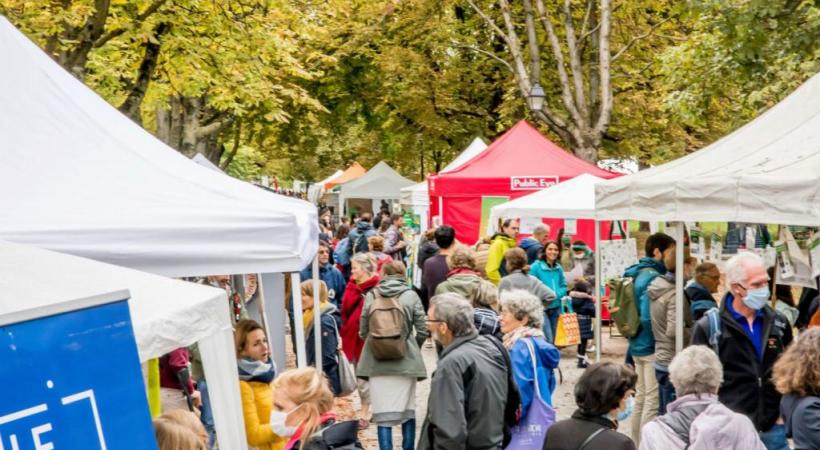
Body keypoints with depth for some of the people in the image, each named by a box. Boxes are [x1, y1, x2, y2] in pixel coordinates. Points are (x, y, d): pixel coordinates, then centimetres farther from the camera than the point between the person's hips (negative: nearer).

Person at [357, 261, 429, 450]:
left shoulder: (371, 296, 1)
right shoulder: (411, 296, -1)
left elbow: (363, 332, 3)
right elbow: (422, 331, -2)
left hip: (377, 362, 0)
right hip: (406, 361, 0)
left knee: (383, 414, 2)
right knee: (408, 410, 15)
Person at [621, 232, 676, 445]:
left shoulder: (639, 274, 12)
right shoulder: (652, 278, -17)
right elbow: (649, 317, -24)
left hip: (638, 344, 10)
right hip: (652, 346, -10)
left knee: (641, 397, 15)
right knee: (653, 400, -5)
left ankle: (638, 444, 23)